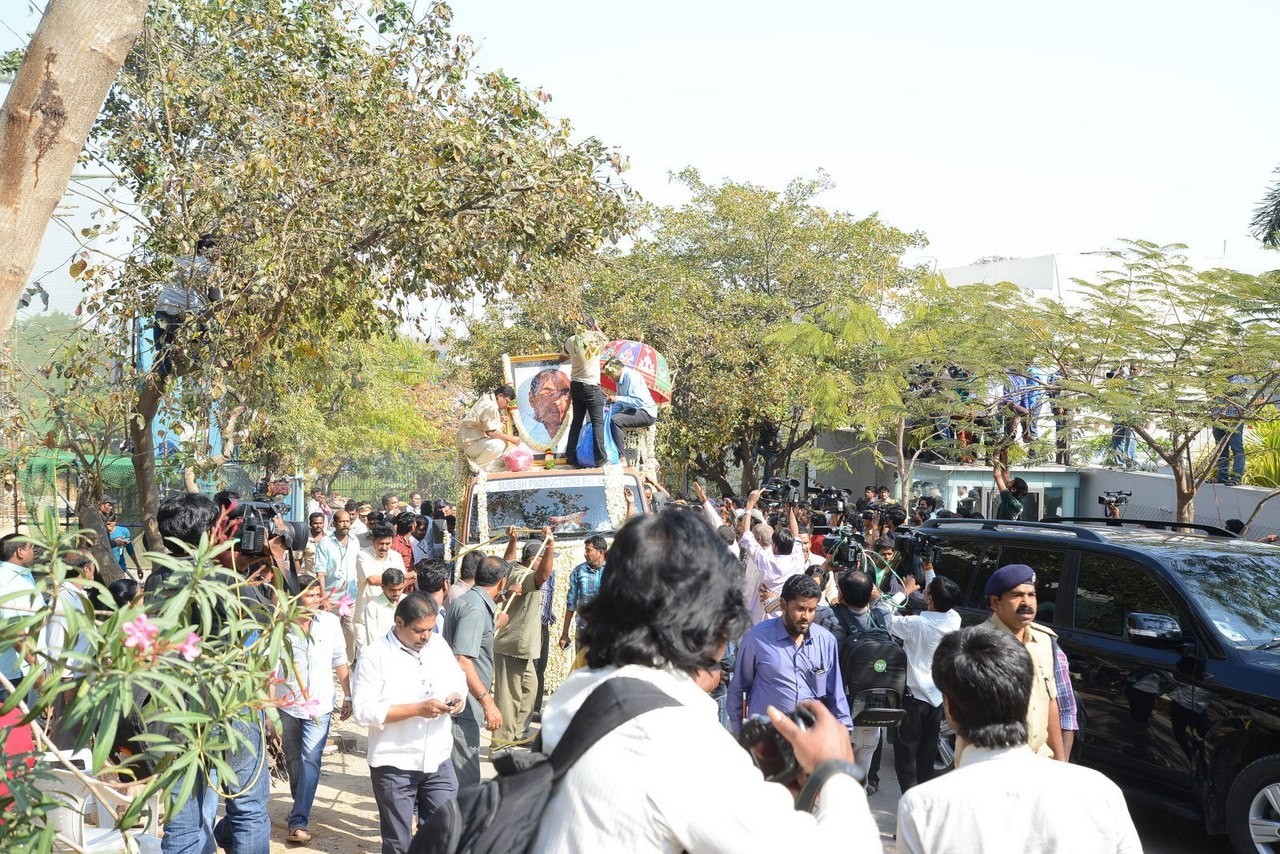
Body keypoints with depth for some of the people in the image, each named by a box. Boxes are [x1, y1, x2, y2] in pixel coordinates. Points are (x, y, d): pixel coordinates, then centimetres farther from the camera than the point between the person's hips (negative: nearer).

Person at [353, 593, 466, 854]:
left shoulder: (438, 644, 4)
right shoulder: (375, 656, -13)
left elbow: (458, 682, 16)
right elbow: (364, 712, -19)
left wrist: (457, 698, -9)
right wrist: (417, 709, -24)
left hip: (438, 759, 5)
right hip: (394, 764, -4)